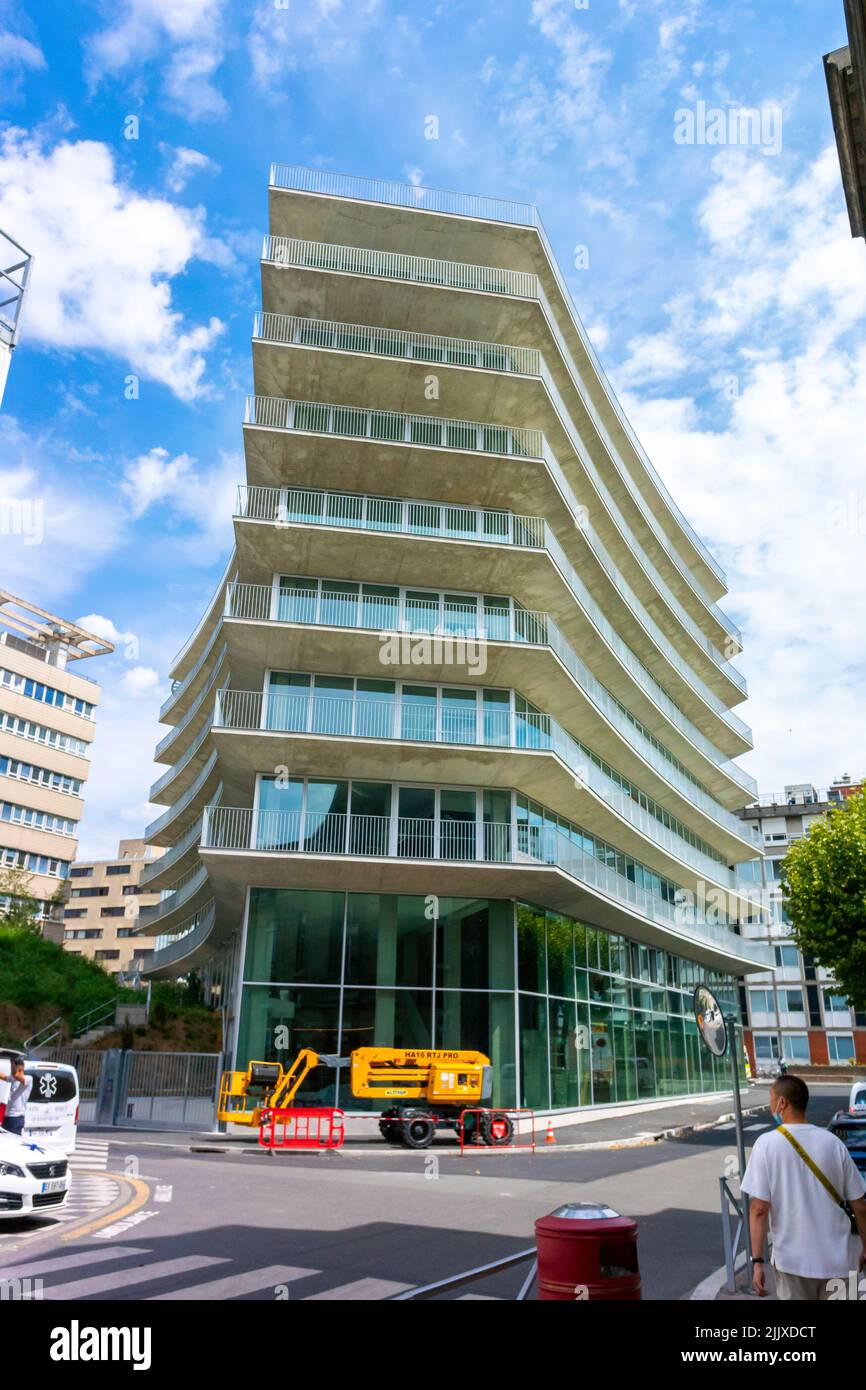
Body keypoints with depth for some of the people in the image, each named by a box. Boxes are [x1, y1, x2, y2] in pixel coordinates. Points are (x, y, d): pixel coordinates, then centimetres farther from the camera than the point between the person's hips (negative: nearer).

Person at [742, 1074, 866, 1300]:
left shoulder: (767, 1144, -11)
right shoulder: (832, 1142, -4)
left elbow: (759, 1209, -15)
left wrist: (757, 1260, -9)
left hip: (792, 1260, -2)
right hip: (836, 1258, 2)